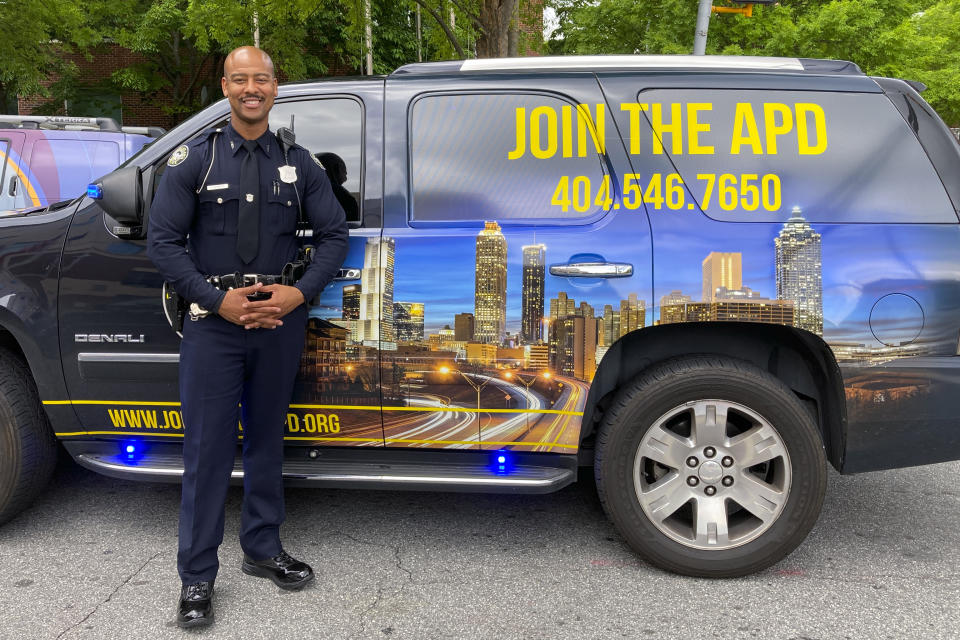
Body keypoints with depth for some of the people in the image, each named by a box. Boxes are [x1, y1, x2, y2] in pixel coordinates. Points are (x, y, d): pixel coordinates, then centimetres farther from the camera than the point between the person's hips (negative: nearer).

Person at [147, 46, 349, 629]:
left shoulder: (299, 164, 6)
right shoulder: (195, 159, 0)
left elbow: (334, 234, 6)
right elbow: (164, 240, -3)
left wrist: (299, 293, -9)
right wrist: (220, 300, -13)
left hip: (280, 320, 2)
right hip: (214, 321, -2)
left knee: (268, 439, 14)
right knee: (209, 447, 0)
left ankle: (263, 550, 30)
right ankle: (197, 577, 13)